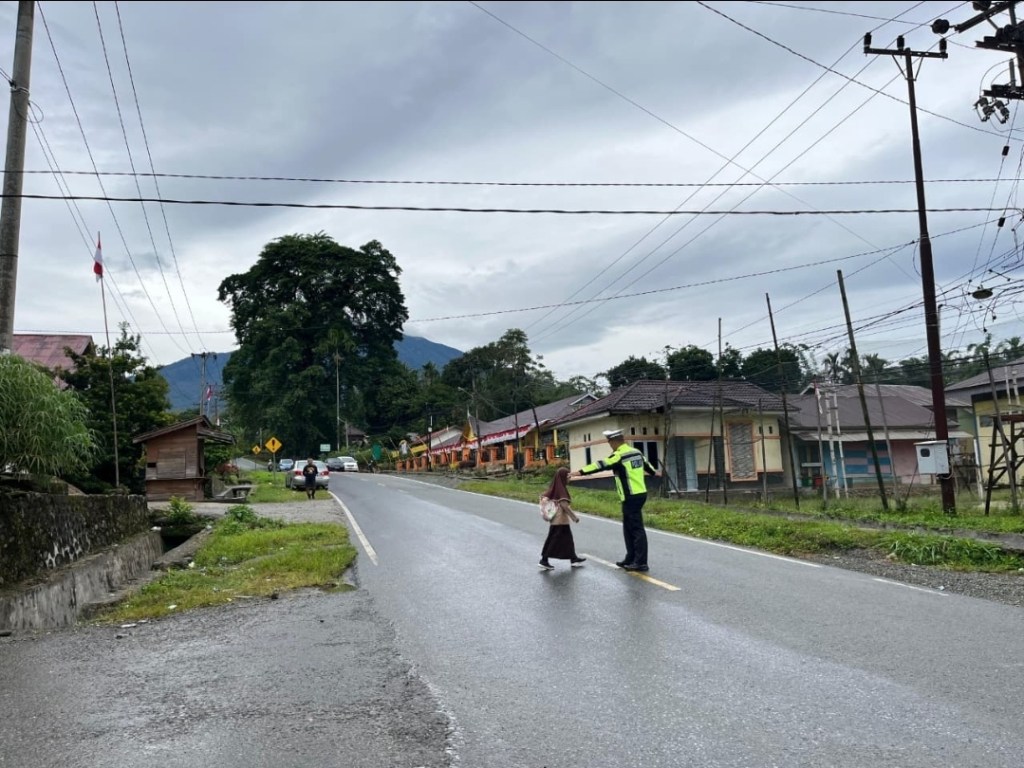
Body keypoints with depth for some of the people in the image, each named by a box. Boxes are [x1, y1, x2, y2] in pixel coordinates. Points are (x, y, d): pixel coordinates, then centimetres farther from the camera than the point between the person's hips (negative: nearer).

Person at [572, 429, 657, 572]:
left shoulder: (619, 456, -15)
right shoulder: (636, 452, 13)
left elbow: (601, 465, -21)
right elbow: (645, 463, 32)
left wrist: (581, 472, -23)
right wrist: (653, 472, 53)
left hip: (631, 497, -9)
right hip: (639, 494, 9)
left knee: (637, 529, -6)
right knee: (629, 528, 16)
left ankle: (641, 563, -3)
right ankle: (631, 558, 21)